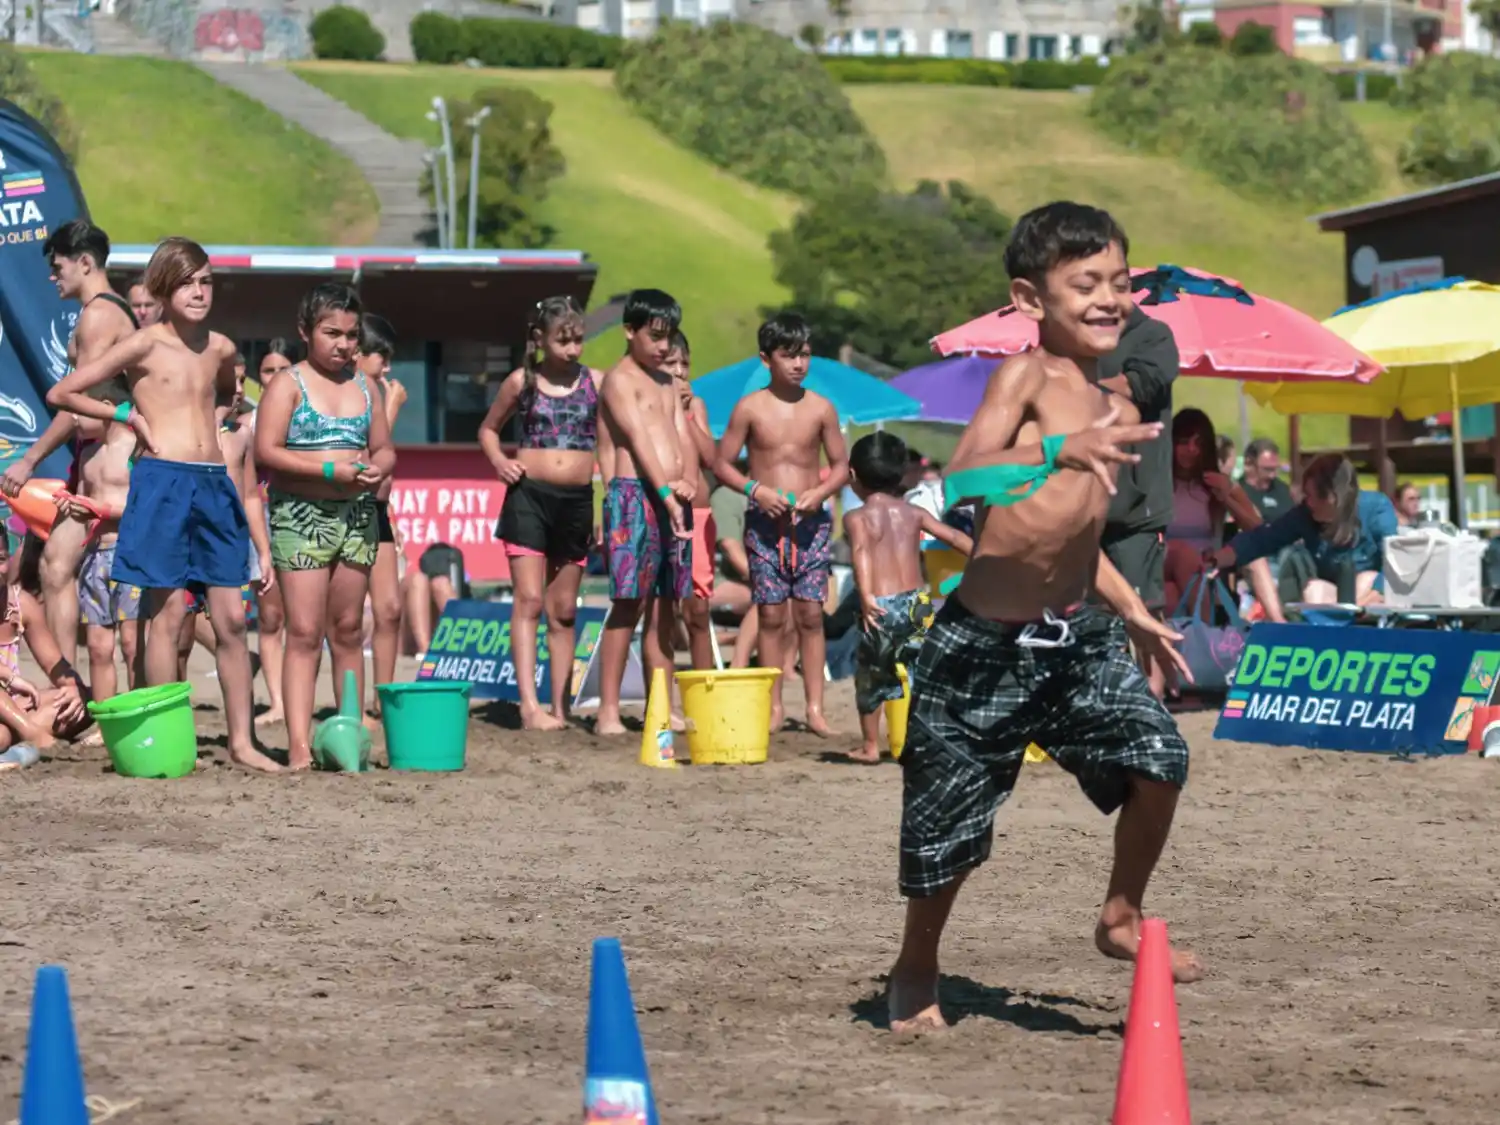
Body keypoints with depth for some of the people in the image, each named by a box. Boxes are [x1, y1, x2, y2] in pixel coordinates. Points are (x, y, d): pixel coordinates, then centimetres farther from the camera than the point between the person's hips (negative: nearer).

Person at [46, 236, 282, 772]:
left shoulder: (220, 349, 11)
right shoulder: (144, 345, -3)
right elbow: (61, 394, -2)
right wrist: (128, 414, -3)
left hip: (214, 485, 5)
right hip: (162, 481, -5)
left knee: (232, 617, 3)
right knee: (168, 610, -4)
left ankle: (241, 740, 8)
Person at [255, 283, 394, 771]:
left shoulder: (365, 387, 14)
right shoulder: (287, 385, -3)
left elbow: (384, 448, 19)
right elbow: (266, 451, -11)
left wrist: (378, 469, -6)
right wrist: (330, 469, -18)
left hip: (357, 514, 5)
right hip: (301, 514, -5)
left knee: (348, 630, 10)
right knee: (304, 633, -9)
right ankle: (299, 745, -12)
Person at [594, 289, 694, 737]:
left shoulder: (666, 383, 21)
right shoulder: (620, 379, -3)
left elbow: (680, 439, 13)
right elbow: (638, 439, -14)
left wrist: (686, 481, -7)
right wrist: (665, 491, -24)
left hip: (672, 497, 8)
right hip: (634, 495, -8)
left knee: (666, 604, 7)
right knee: (630, 602, -10)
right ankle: (608, 711, -9)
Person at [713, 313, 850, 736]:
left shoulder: (820, 409, 3)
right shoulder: (750, 408, -1)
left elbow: (840, 466, 9)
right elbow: (723, 464, 2)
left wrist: (819, 492, -11)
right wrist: (756, 489, -14)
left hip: (810, 522, 1)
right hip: (764, 523, -1)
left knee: (810, 614, -1)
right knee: (771, 616, 0)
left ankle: (815, 708, 1)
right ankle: (773, 707, 7)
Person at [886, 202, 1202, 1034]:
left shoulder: (1110, 406, 10)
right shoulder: (1026, 375, -13)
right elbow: (963, 479, -30)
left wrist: (1134, 613, 22)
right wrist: (1062, 451, -44)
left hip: (1076, 638, 6)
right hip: (984, 644, -6)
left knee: (1157, 758, -16)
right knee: (948, 830, 6)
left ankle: (1122, 917, 6)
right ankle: (915, 976, 30)